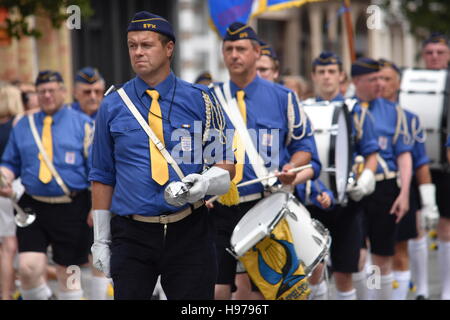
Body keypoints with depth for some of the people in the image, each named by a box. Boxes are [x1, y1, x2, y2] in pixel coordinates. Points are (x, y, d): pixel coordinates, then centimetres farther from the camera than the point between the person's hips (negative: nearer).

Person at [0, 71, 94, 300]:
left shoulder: (82, 124, 3)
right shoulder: (23, 126, 11)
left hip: (72, 209, -2)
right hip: (33, 207, 2)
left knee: (67, 271, 6)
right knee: (28, 268, -14)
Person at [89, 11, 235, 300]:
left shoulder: (200, 100, 3)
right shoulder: (112, 106, 7)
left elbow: (226, 166, 4)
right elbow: (103, 177, 10)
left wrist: (204, 183, -18)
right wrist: (101, 240, 7)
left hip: (190, 233, -1)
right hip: (131, 235, 1)